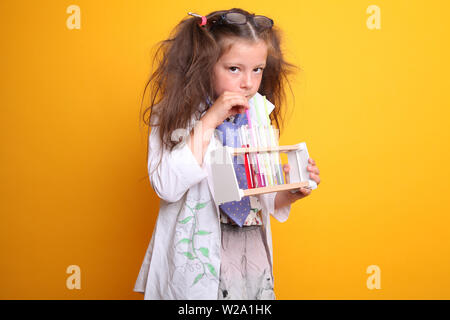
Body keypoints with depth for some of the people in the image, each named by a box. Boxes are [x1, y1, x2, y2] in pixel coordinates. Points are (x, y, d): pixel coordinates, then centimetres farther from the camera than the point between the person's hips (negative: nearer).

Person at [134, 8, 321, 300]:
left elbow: (263, 201, 13)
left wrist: (291, 193, -8)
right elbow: (167, 187, -24)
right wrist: (208, 122, -21)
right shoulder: (174, 117, -8)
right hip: (199, 268, -5)